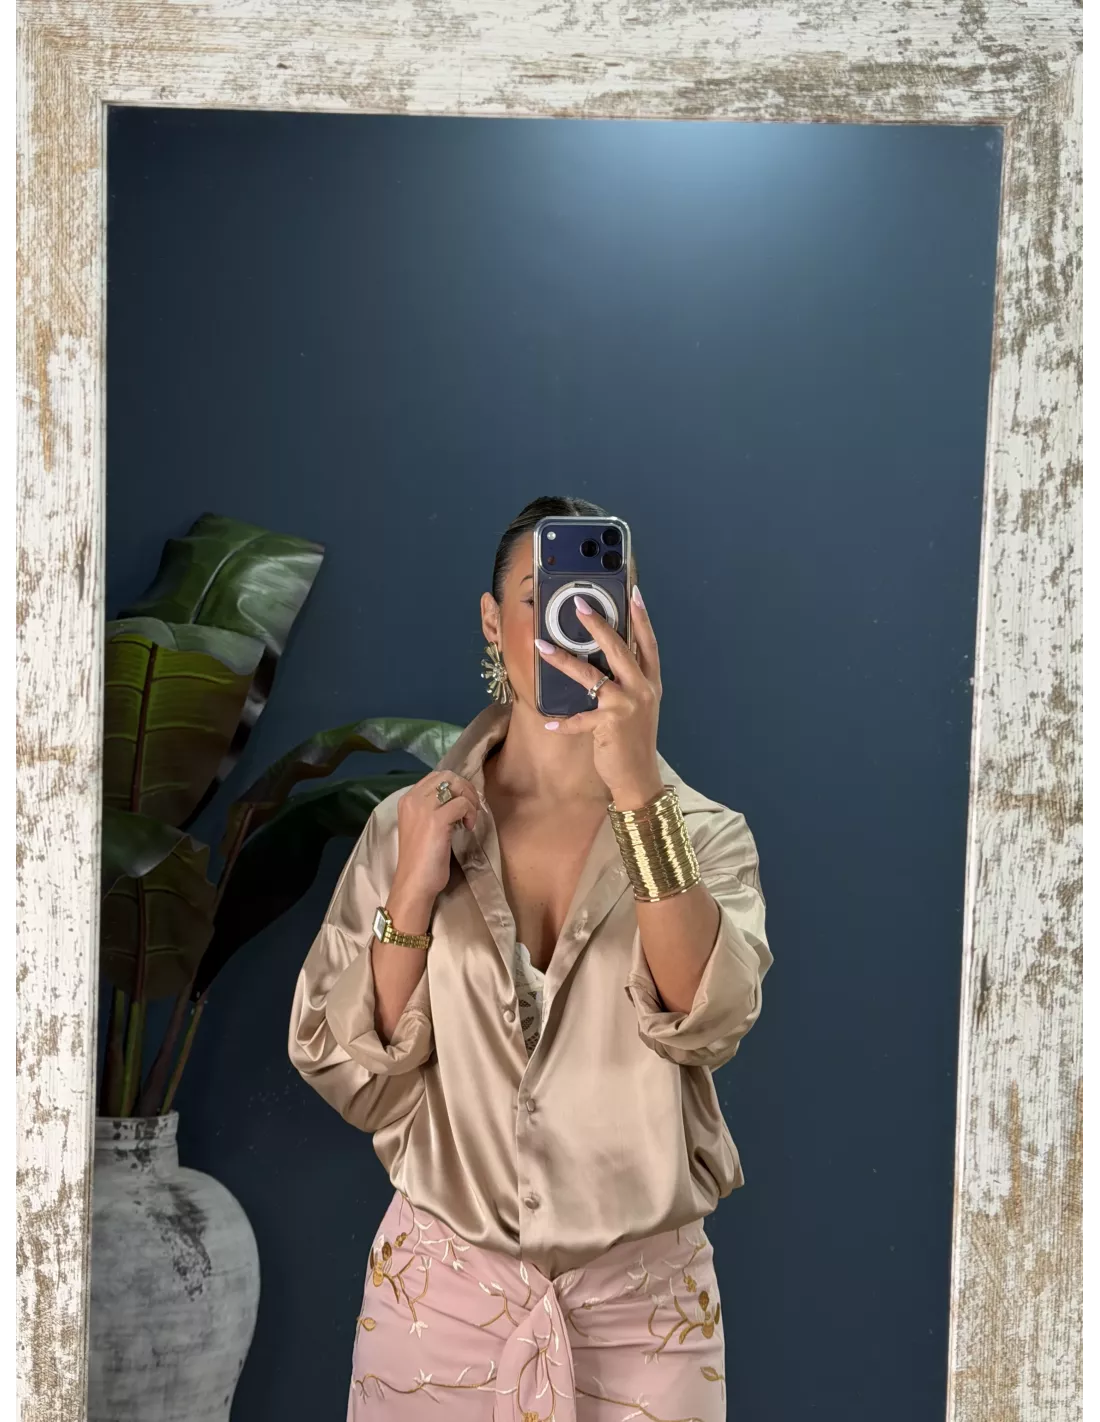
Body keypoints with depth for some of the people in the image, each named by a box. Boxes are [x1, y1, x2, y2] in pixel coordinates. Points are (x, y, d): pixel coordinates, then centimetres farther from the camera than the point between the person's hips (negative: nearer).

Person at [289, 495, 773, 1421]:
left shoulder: (705, 835, -4)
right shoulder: (407, 825, -1)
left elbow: (707, 1022, -23)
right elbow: (354, 1080, -3)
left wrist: (638, 786, -33)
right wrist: (413, 894, -15)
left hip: (641, 1305, 0)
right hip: (441, 1292, 1)